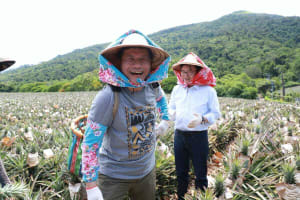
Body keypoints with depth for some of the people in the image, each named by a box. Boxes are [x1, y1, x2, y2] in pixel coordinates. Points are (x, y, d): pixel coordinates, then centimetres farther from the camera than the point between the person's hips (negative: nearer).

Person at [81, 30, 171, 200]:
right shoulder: (108, 97, -26)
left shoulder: (153, 87, -10)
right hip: (114, 176, -5)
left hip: (147, 171, 6)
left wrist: (165, 119, 19)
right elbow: (90, 144, -22)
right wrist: (91, 186, -19)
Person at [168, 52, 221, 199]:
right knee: (181, 172, 17)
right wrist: (172, 113, -7)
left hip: (199, 136, -4)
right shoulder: (177, 89, 7)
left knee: (200, 174, 8)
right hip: (179, 135, 4)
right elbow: (171, 107, 17)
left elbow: (215, 113, -2)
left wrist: (202, 119, -21)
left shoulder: (208, 90, -6)